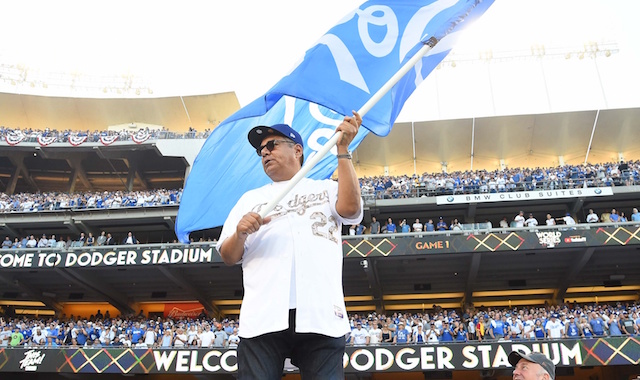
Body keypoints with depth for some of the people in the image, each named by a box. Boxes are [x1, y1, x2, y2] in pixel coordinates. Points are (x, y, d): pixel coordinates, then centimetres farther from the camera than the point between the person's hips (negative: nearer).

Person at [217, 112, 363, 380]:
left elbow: (350, 208, -4)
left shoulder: (328, 188, 19)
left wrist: (342, 150, -3)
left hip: (321, 317, -1)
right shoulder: (250, 198, 24)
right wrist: (240, 234, -6)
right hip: (262, 318, 2)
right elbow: (228, 257, 17)